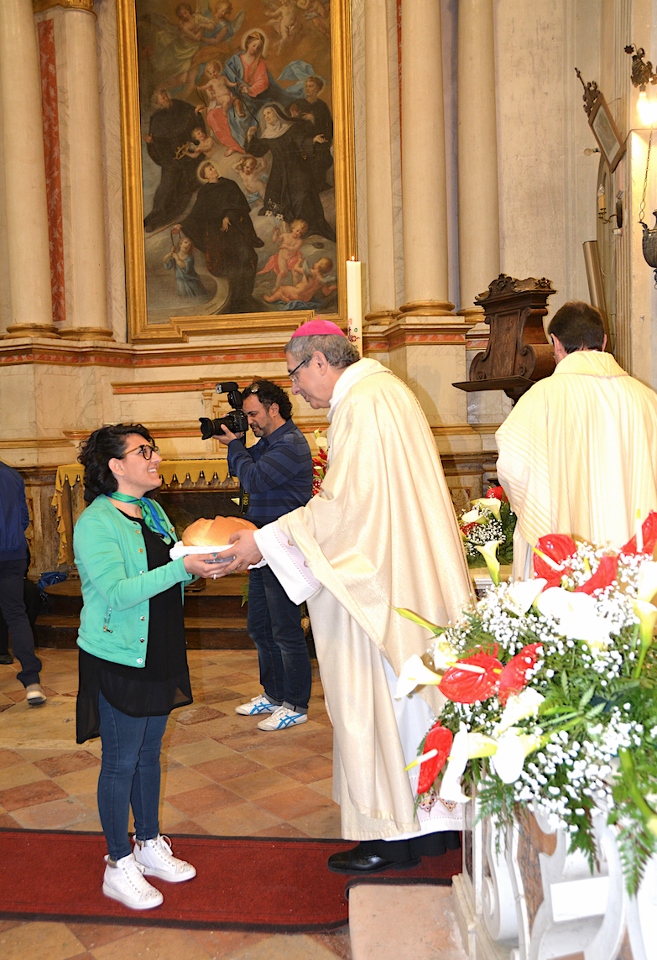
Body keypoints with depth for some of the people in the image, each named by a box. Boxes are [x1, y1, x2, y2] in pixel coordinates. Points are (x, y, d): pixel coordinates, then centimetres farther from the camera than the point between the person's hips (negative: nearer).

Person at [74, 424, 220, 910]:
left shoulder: (153, 511, 8)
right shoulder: (95, 524, -18)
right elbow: (116, 593, -27)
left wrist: (202, 562, -5)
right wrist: (182, 567, -32)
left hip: (160, 654, 8)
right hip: (118, 659, -7)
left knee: (149, 753, 19)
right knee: (121, 762, 6)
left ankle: (150, 845, 35)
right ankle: (119, 866, 22)